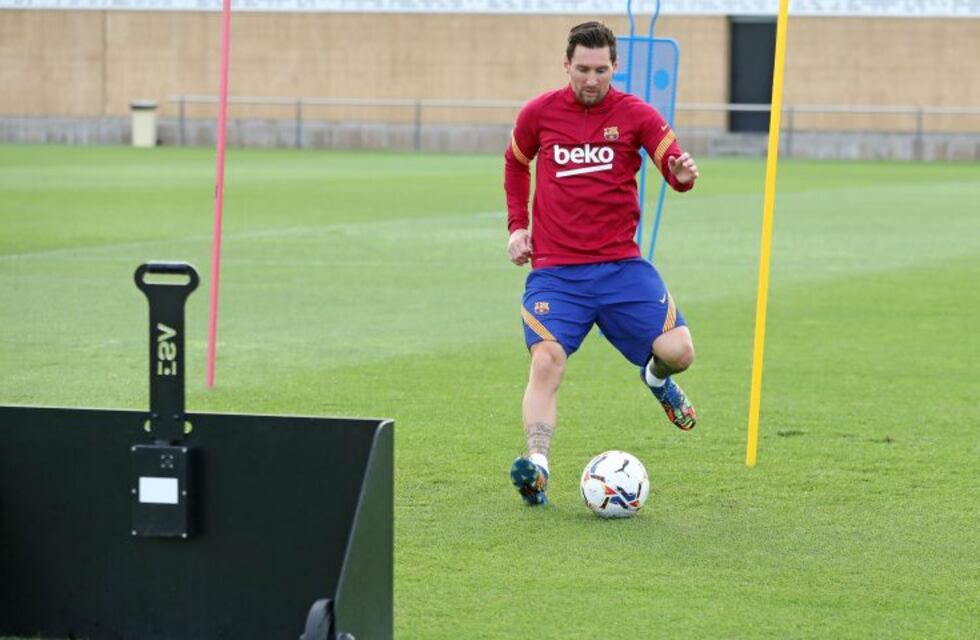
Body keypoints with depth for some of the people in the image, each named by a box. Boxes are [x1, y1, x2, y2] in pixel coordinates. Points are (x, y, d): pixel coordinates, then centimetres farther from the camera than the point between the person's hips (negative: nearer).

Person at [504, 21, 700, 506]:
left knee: (677, 351, -11)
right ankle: (536, 467, -21)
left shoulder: (635, 115, 0)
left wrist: (682, 173, -32)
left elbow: (673, 165, -8)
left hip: (620, 264, 0)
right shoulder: (539, 114, 4)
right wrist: (517, 225, 11)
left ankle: (656, 377, 27)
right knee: (546, 362, -20)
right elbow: (515, 164, 22)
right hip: (554, 269, 0)